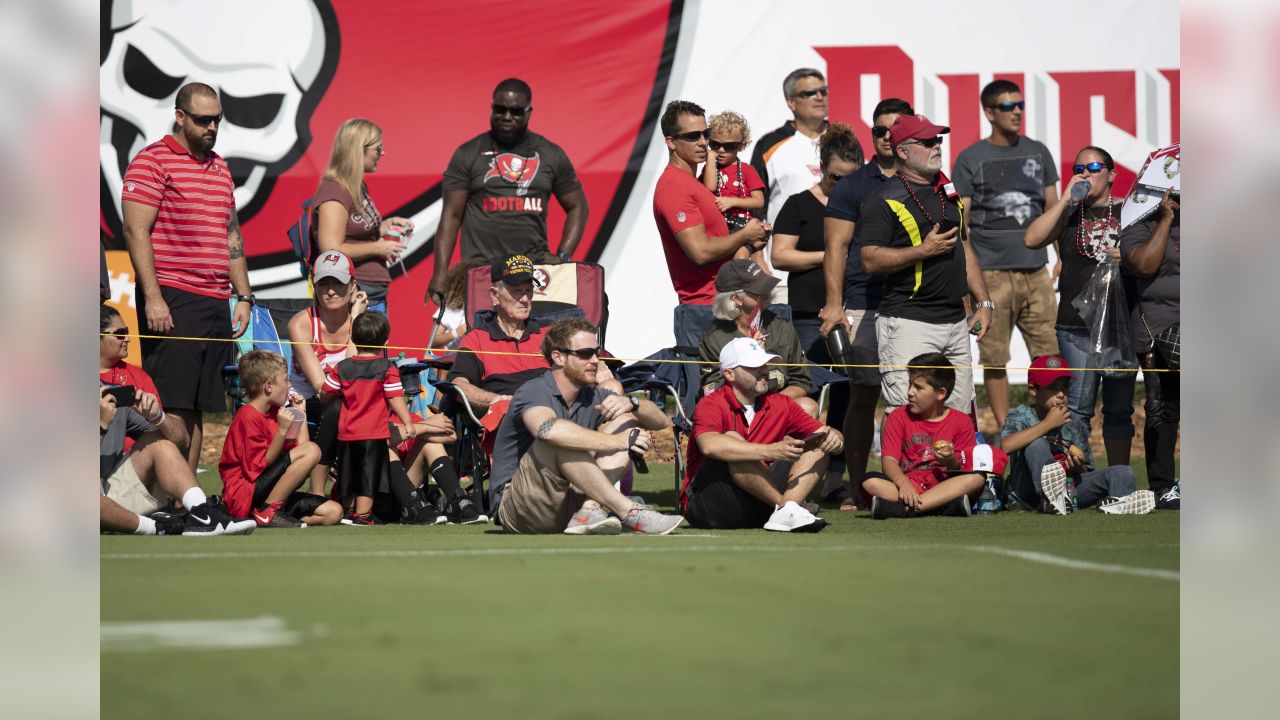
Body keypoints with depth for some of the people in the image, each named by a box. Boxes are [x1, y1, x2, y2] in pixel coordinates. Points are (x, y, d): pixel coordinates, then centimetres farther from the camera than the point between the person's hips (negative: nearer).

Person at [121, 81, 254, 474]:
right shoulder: (152, 161, -4)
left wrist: (244, 297, 18)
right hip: (172, 301, -7)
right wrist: (152, 296, -17)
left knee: (198, 410, 7)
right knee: (172, 407, -10)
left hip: (216, 304, 7)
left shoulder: (219, 168, 20)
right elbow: (135, 231, -10)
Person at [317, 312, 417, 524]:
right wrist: (408, 423, -7)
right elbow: (395, 399, -12)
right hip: (374, 434, -4)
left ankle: (349, 512, 30)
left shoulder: (342, 368, 2)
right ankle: (362, 515, -6)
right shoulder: (387, 369, -7)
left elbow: (324, 395, 7)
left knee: (348, 474, 16)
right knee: (368, 475, -1)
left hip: (346, 433, 4)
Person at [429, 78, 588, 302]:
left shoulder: (551, 155, 12)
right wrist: (440, 273, -6)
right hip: (480, 271, -1)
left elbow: (577, 207, 18)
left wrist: (562, 257, 4)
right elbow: (451, 215, 4)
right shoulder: (468, 155, 6)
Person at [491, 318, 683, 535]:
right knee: (562, 441, -31)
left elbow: (661, 421, 3)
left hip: (567, 505, 7)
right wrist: (619, 441, -32)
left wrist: (631, 403, -20)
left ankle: (590, 510, -24)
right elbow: (549, 429, -38)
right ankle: (629, 512, -29)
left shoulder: (594, 396, 8)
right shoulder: (533, 392, -14)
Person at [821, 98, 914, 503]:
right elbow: (837, 246, 3)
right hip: (865, 306, -2)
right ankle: (856, 488, 2)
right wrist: (834, 303, -7)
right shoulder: (853, 186, 8)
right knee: (863, 394, -4)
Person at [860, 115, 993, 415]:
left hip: (955, 322, 8)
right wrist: (924, 250, -19)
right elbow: (871, 260, -14)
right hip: (908, 322, -7)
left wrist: (983, 302, 17)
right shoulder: (885, 200, -6)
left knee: (960, 415, 7)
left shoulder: (948, 194, 18)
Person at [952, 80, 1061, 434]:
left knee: (1046, 352, 0)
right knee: (994, 358, 0)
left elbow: (1053, 209, 16)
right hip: (992, 273, -3)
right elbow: (960, 222, 1)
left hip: (1035, 270, 3)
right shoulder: (970, 159, 2)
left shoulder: (1038, 152, 12)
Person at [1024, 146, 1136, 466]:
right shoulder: (1067, 214, 9)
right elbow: (1032, 239, -7)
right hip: (1077, 328, -1)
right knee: (1078, 407, -7)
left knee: (1119, 409, 7)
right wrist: (1066, 199, -8)